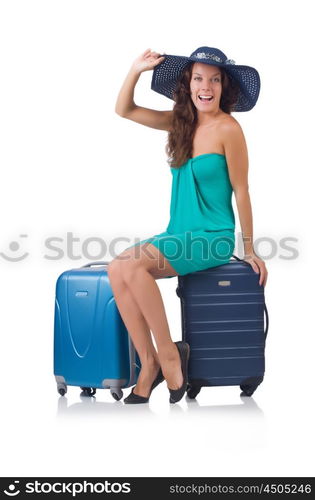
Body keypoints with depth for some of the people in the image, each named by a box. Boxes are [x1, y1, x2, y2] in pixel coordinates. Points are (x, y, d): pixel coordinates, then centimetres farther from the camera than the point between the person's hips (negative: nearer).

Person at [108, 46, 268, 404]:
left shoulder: (227, 128, -9)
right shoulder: (182, 121, 10)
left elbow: (241, 191, -5)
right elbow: (124, 110, 14)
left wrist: (249, 249, -1)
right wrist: (136, 69, 0)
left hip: (212, 238, -6)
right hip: (177, 235, 7)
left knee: (132, 266, -26)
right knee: (116, 270, -18)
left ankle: (169, 355, -13)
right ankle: (149, 365, -11)